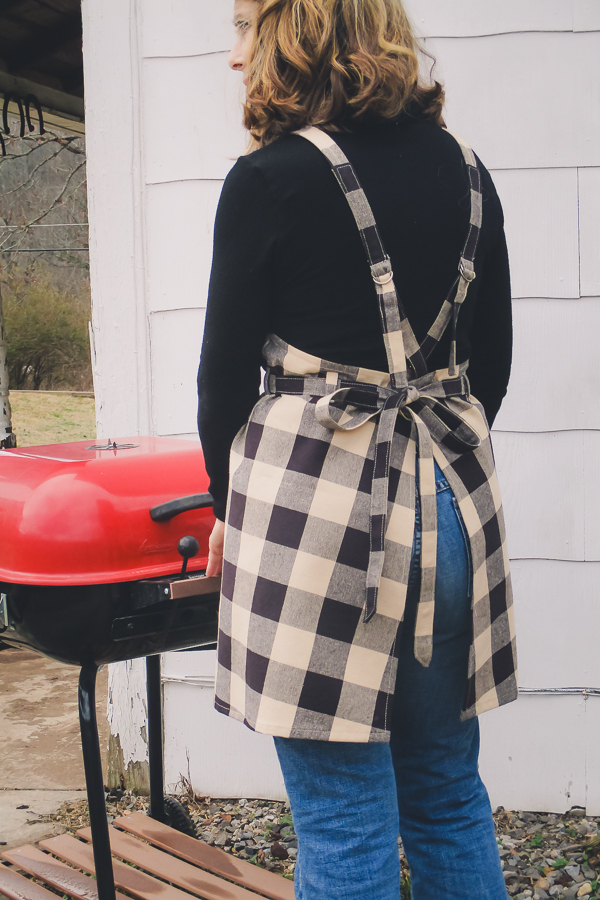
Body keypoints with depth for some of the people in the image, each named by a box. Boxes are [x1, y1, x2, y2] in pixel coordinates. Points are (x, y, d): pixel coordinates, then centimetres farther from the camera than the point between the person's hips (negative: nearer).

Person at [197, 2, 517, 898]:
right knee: (449, 797, 19)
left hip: (321, 502, -6)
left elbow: (228, 371, -2)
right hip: (453, 503, 7)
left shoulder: (271, 181, -9)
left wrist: (231, 504, 13)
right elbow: (492, 359, 13)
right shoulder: (464, 171, 8)